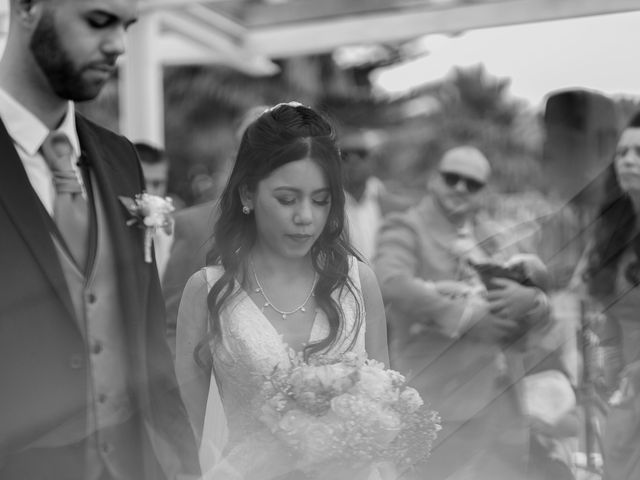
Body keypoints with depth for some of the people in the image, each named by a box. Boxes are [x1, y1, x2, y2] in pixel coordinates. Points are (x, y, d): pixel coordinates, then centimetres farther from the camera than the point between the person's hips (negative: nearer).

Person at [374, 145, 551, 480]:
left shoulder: (496, 238, 17)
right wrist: (464, 318, -21)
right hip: (437, 396, -5)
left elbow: (541, 312, 12)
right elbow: (390, 283, -19)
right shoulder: (406, 228, 2)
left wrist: (528, 300, -12)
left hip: (500, 396, 6)